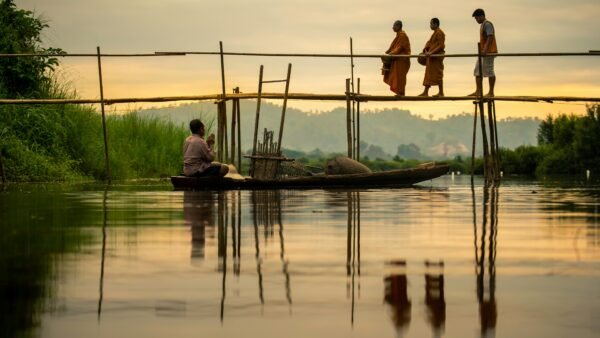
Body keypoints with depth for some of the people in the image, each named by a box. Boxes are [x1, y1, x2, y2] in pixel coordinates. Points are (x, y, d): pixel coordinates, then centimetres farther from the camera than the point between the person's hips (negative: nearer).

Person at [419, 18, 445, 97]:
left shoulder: (439, 33, -13)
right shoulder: (435, 33, 17)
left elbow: (441, 46, -19)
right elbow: (429, 43, 19)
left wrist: (431, 52, -24)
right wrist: (425, 50, 3)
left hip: (437, 56, -10)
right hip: (432, 57, 10)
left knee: (438, 74, -7)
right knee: (429, 74, 9)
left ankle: (441, 93, -3)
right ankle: (425, 92, 12)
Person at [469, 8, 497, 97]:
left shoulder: (487, 25, -12)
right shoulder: (482, 25, 19)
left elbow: (490, 37, -24)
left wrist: (485, 49, -32)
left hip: (488, 52, -11)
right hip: (483, 52, 11)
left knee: (489, 71, -6)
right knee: (477, 71, 8)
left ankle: (491, 92, -2)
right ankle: (478, 91, 10)